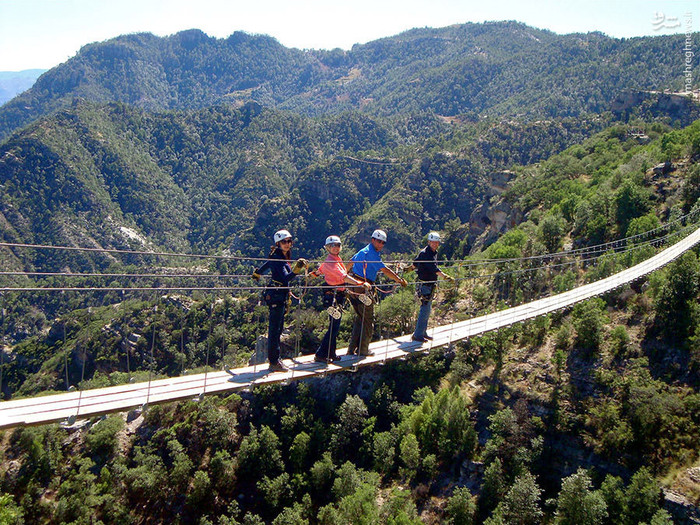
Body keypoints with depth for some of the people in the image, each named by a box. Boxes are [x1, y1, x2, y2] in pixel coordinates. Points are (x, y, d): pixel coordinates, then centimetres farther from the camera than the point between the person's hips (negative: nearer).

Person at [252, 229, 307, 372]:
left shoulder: (282, 256, 12)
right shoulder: (278, 258, -17)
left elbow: (267, 264, 30)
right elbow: (286, 278, -29)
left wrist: (257, 274, 47)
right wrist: (296, 269, -46)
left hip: (281, 296, 10)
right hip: (276, 296, -10)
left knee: (278, 328, 14)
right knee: (274, 329, -5)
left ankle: (275, 358, 22)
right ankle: (274, 362, -1)